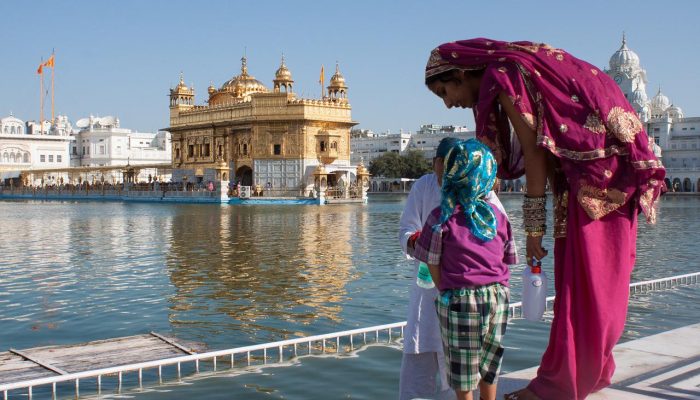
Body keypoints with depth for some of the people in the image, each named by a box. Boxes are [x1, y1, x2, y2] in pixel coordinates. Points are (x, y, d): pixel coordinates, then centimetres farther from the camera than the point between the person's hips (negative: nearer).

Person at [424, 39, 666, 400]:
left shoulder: (504, 77, -13)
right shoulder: (512, 72, 14)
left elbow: (534, 153, -16)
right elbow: (540, 151, 12)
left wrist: (534, 227, -12)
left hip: (602, 169, -9)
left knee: (583, 280, -5)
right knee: (595, 281, 14)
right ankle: (595, 370, 25)